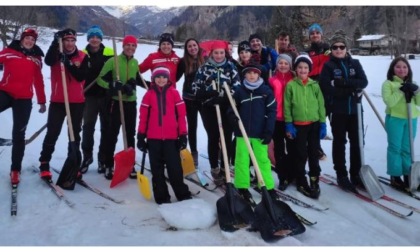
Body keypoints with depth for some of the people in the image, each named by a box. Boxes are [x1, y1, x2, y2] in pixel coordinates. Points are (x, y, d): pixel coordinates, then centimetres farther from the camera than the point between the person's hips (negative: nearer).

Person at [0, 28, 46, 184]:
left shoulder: (36, 58, 9)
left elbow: (39, 81, 12)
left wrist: (42, 101, 14)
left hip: (24, 99, 1)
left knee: (18, 134, 6)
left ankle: (15, 170, 14)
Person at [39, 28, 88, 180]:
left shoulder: (82, 57, 0)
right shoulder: (56, 54, 0)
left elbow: (81, 77, -13)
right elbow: (48, 61, -24)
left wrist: (69, 64, -25)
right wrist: (55, 42, -33)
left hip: (77, 101, 1)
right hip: (57, 100, -1)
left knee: (75, 134, 9)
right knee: (52, 133, -3)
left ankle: (74, 165, 19)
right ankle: (44, 164, 8)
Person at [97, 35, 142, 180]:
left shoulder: (135, 63, 7)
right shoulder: (113, 61, -8)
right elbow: (101, 79, -10)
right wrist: (115, 85, -23)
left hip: (131, 102, 5)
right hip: (116, 102, -5)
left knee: (131, 134, 11)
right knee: (112, 134, 0)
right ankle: (108, 166, 11)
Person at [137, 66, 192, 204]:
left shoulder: (174, 93, 2)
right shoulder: (149, 94, 5)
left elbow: (181, 114, 2)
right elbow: (143, 116, 6)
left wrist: (183, 135, 0)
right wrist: (141, 136, 4)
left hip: (171, 137, -1)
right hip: (153, 138, 2)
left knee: (175, 168, 2)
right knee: (157, 169, 9)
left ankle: (183, 194, 15)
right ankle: (161, 196, 20)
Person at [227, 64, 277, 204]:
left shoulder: (266, 90, -1)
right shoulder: (239, 90, 2)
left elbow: (271, 111, -2)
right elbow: (232, 108, 10)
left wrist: (269, 131, -8)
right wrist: (232, 116, -13)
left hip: (260, 132, -1)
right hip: (242, 131, 1)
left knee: (263, 159, 6)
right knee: (242, 159, 5)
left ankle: (268, 187, 18)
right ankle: (242, 187, 17)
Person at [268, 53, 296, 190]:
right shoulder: (272, 80, 2)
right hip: (277, 119, 0)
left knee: (292, 148, 11)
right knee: (279, 149, 5)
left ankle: (292, 175, 25)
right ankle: (282, 177, 13)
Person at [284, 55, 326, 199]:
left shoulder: (315, 85, 3)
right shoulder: (291, 85, -2)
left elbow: (321, 105, 5)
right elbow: (287, 106, -2)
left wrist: (323, 124, 1)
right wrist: (288, 125, -7)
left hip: (314, 124, 2)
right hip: (298, 125, -2)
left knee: (314, 154, 9)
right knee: (301, 155, 3)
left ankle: (314, 182, 22)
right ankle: (301, 183, 15)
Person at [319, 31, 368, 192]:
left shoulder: (355, 63, 8)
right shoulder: (328, 66, -2)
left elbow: (364, 82, -7)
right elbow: (326, 88, -14)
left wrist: (343, 82, -18)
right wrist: (352, 90, -14)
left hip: (355, 109, 3)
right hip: (337, 110, -3)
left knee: (356, 142, 8)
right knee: (339, 142, 5)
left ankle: (356, 174, 20)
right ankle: (341, 175, 14)